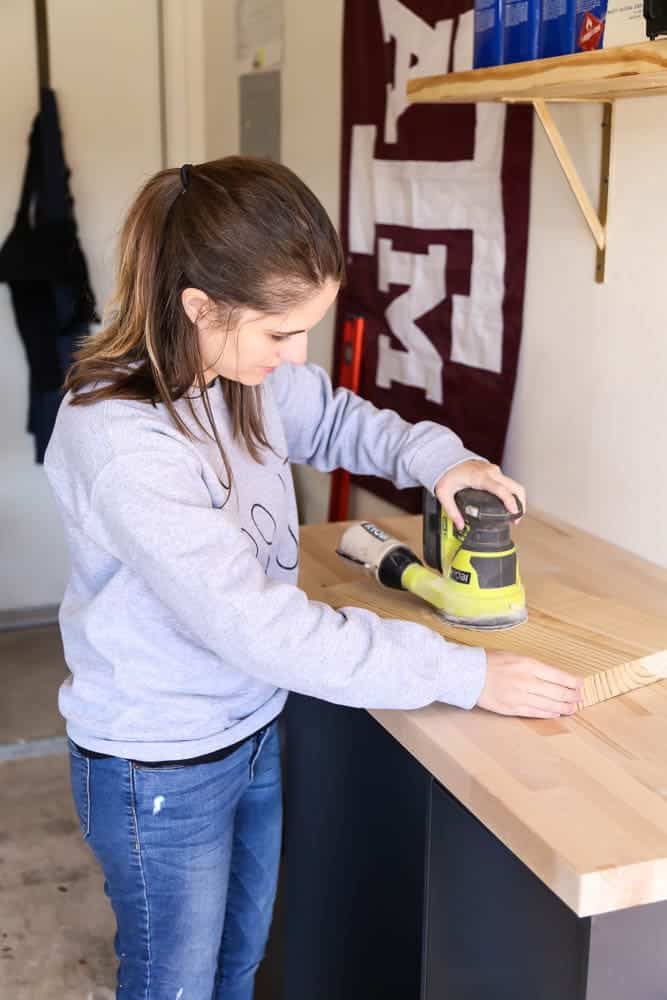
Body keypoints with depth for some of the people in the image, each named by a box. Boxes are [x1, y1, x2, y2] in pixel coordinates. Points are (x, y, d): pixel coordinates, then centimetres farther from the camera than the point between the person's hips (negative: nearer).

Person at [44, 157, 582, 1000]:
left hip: (251, 730, 7)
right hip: (161, 772, -7)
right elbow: (262, 628, -33)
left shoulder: (245, 366, -10)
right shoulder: (119, 442, -33)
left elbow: (334, 418, 11)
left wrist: (436, 456, -10)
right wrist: (463, 675, -28)